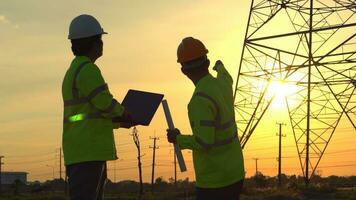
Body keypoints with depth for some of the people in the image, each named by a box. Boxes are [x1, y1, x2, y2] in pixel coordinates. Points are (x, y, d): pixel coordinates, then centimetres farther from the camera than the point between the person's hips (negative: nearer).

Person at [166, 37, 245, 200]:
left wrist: (178, 139, -7)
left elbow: (203, 142, -25)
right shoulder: (222, 84, 3)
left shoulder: (201, 99, -22)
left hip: (214, 181, -8)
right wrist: (220, 67, 53)